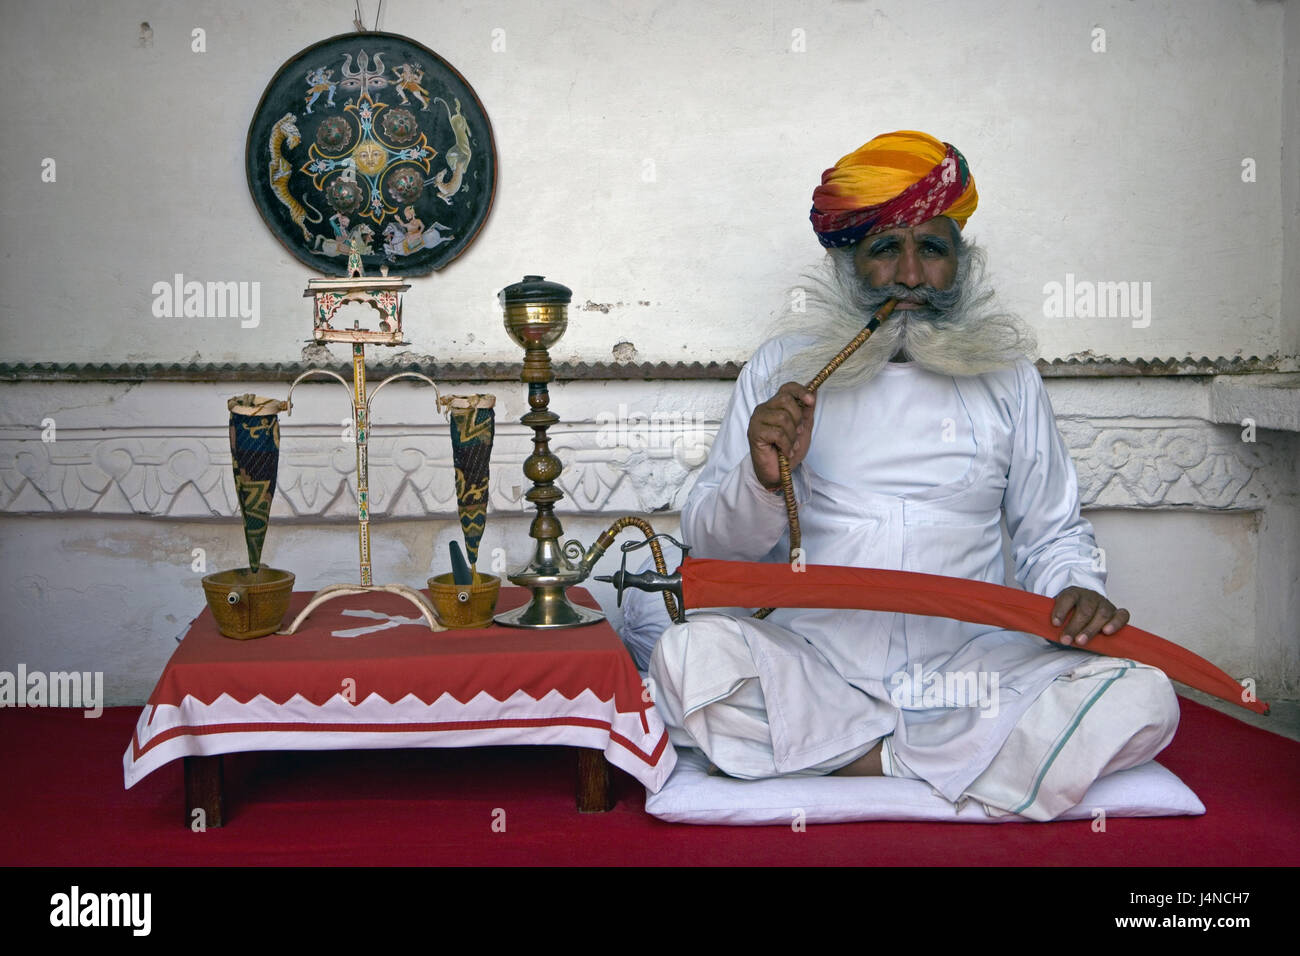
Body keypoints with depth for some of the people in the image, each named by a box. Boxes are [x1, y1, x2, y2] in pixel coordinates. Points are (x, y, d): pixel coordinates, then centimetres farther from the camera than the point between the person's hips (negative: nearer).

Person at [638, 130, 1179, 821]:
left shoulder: (1005, 376, 13)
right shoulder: (782, 369, 8)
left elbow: (1051, 533, 19)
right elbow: (709, 543, 7)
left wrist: (1077, 592, -5)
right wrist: (763, 480, -15)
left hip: (968, 671, 1)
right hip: (812, 667, -1)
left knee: (1142, 698, -23)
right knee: (691, 654, -32)